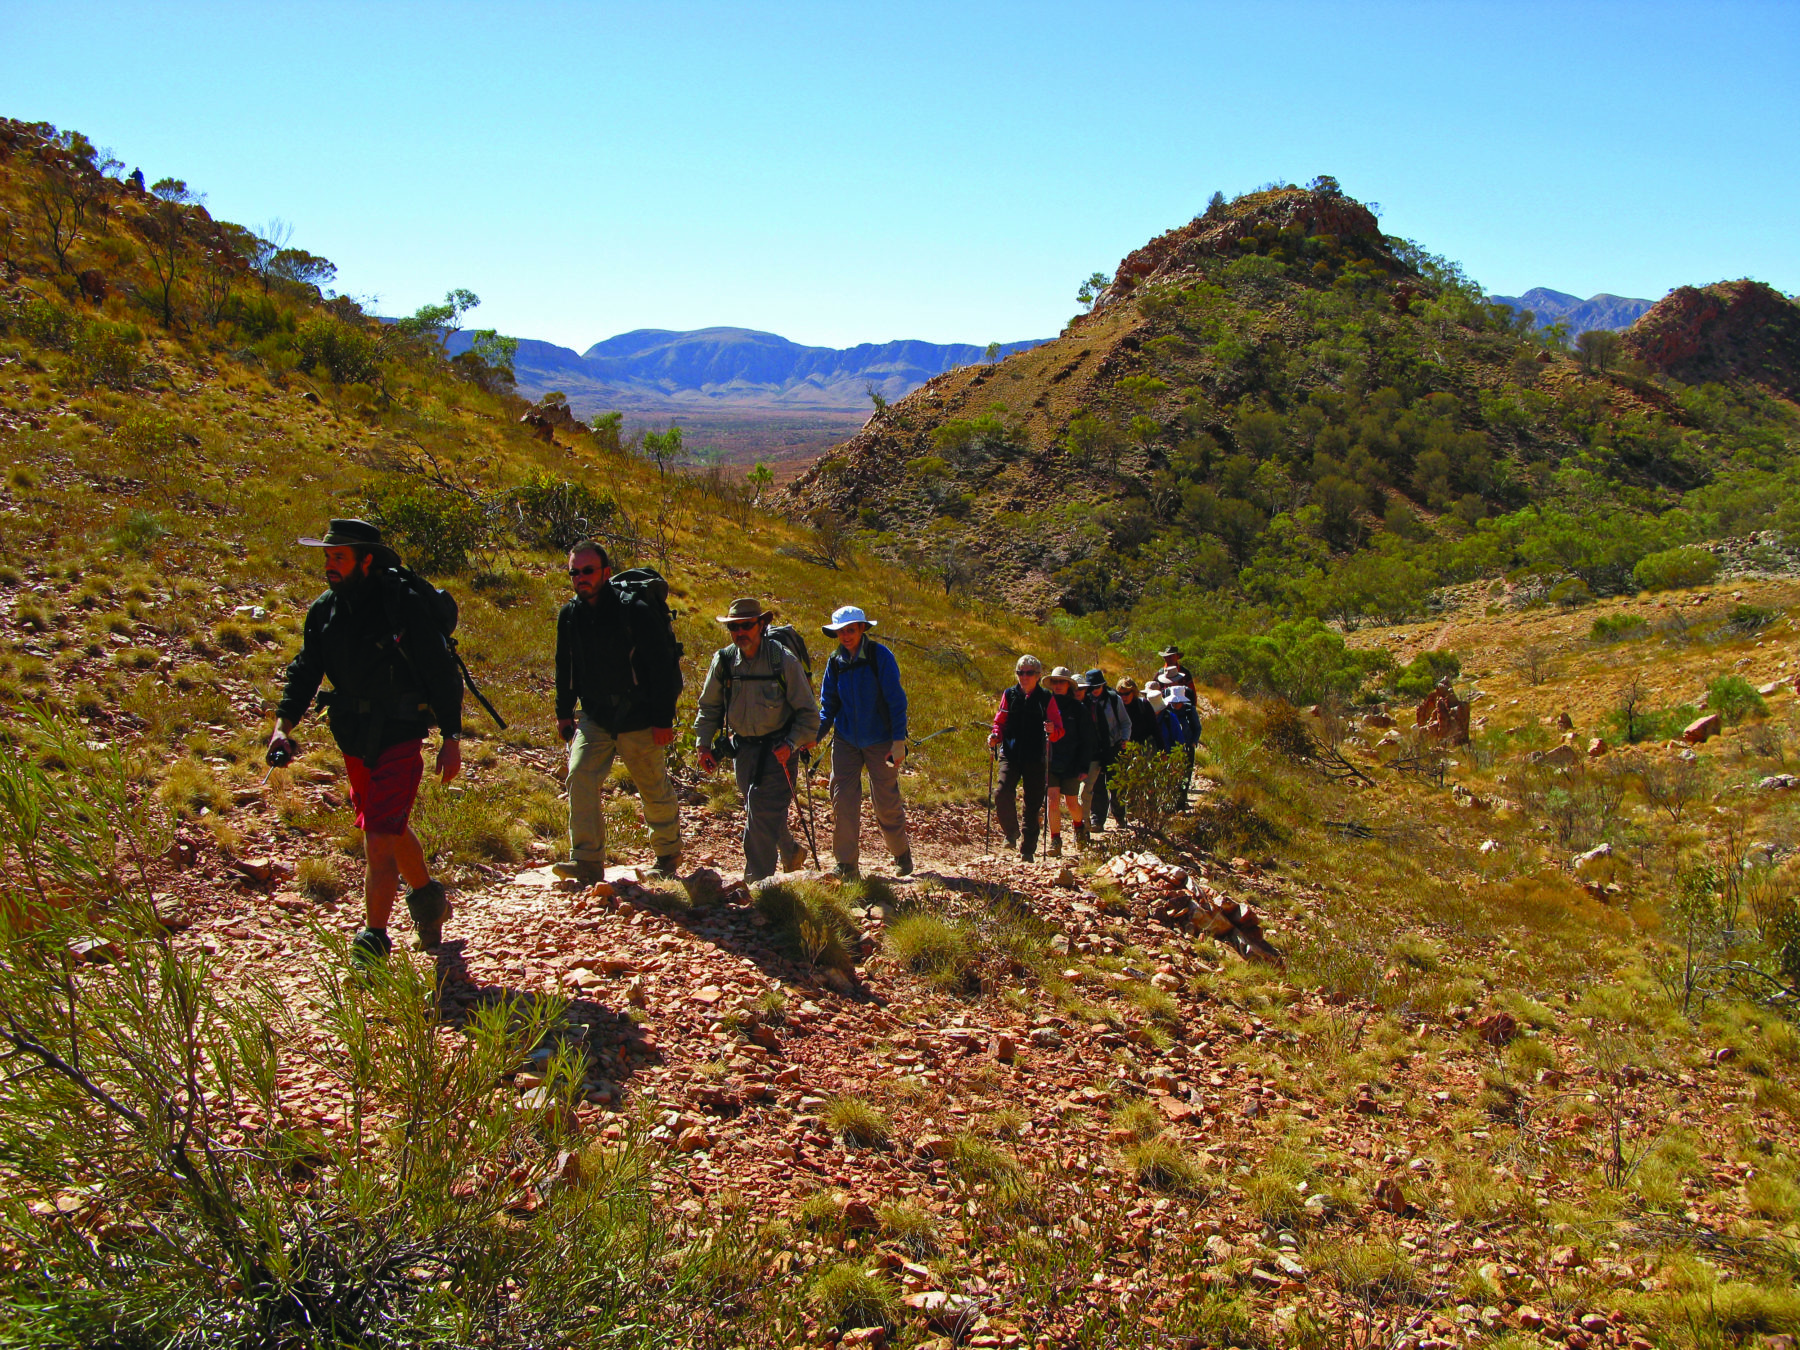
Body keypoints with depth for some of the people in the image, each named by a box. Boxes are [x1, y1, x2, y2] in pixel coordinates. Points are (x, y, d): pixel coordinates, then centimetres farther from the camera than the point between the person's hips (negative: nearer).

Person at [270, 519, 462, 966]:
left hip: (399, 740, -7)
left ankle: (373, 942, -2)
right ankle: (428, 898, 45)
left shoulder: (403, 605, -16)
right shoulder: (324, 610, 2)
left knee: (379, 839, -12)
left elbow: (442, 673, -12)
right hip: (354, 742, 7)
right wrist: (284, 724, -13)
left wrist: (451, 737, -13)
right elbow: (305, 671, 3)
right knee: (393, 830, 22)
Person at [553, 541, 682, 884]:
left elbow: (662, 667, -13)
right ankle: (588, 861, -11)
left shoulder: (635, 612, -15)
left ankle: (668, 856, 27)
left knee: (656, 791, 7)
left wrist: (663, 720, -14)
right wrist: (564, 712, 14)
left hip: (639, 720, -4)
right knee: (580, 778, -14)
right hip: (595, 717, 4)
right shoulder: (569, 615, 2)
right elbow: (564, 666, 17)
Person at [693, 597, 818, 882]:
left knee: (763, 811, -14)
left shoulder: (783, 660, -13)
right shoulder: (723, 660, -2)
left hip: (777, 749, -5)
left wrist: (792, 744, -19)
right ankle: (790, 849, 41)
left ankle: (757, 880, -9)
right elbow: (709, 707, 12)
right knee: (759, 809, 15)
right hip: (743, 748, 5)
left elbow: (808, 712, -8)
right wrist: (704, 744, 4)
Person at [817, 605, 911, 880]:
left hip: (879, 741, -3)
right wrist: (814, 734, -7)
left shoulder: (880, 656, -10)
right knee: (843, 801, -5)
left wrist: (899, 741, -14)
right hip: (846, 741, 3)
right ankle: (847, 865, 3)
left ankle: (902, 855, 26)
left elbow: (896, 700, -10)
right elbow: (828, 704, 8)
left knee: (886, 803, 3)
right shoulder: (835, 661, 2)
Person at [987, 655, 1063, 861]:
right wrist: (995, 736, -8)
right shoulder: (1009, 695, 7)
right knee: (1002, 793, -20)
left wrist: (1052, 730, -21)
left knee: (1033, 805, 4)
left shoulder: (1046, 698, 3)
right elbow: (1000, 722, 12)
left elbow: (1059, 730, 2)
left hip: (1036, 758, 0)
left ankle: (1028, 848, 17)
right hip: (1011, 755, 1)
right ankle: (1011, 833, 3)